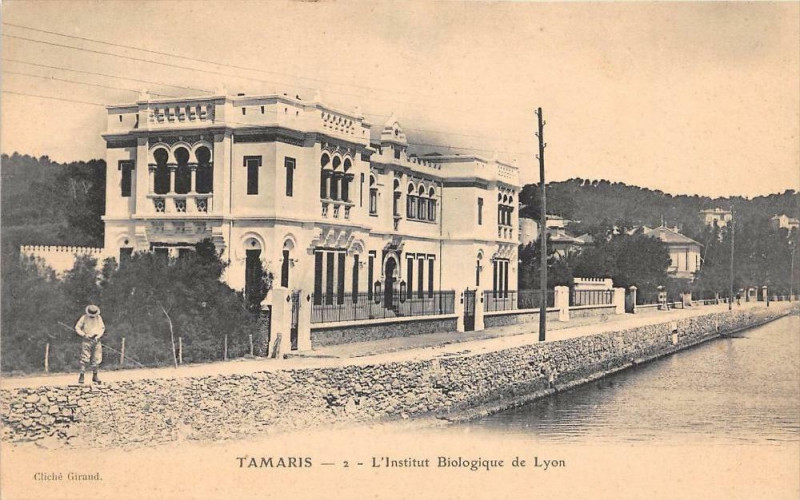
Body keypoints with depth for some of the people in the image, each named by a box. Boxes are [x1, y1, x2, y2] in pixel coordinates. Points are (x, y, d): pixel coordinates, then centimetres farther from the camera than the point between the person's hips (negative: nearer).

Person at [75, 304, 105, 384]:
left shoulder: (99, 318, 5)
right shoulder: (84, 318, -4)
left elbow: (102, 328, 7)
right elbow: (77, 327, -1)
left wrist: (98, 336, -9)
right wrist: (83, 334, -14)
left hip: (96, 341, 3)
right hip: (87, 340, -3)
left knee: (97, 359, 4)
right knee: (84, 359, -9)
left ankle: (95, 376, 15)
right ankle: (82, 376, -7)